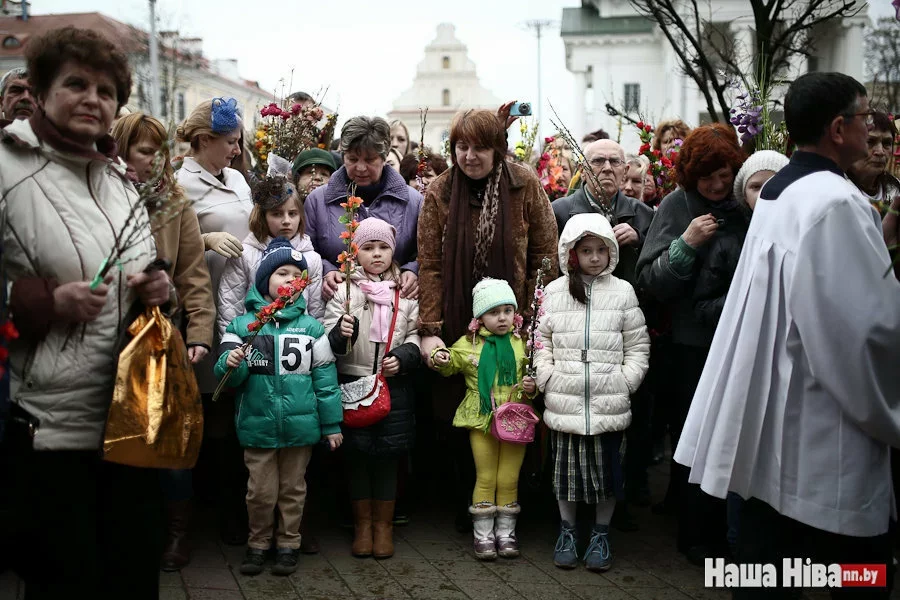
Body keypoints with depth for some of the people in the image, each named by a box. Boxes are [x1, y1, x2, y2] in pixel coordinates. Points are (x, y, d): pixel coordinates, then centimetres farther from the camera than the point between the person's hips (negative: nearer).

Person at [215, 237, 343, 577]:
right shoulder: (242, 325, -2)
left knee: (293, 490, 13)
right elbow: (228, 377, -3)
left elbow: (325, 379, 2)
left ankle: (288, 545, 28)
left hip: (300, 426, 1)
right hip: (258, 426, 0)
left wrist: (331, 425, 2)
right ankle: (258, 543, 29)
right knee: (260, 492, 9)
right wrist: (231, 364, -27)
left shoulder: (311, 328, -1)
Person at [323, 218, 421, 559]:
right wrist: (341, 333, -26)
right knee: (357, 455, 7)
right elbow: (328, 342, -4)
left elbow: (415, 336, 12)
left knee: (388, 454, 7)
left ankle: (384, 524, 21)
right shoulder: (344, 289, 0)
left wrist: (403, 357, -7)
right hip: (353, 384, -1)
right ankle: (362, 522, 22)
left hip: (394, 386, 1)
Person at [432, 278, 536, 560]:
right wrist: (440, 360, -7)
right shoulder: (468, 344, 0)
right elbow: (450, 367, 14)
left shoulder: (523, 344, 0)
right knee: (485, 478, 8)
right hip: (482, 420, 0)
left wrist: (531, 388, -15)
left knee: (509, 480, 8)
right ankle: (483, 534, 18)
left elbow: (534, 376, 6)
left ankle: (506, 533, 21)